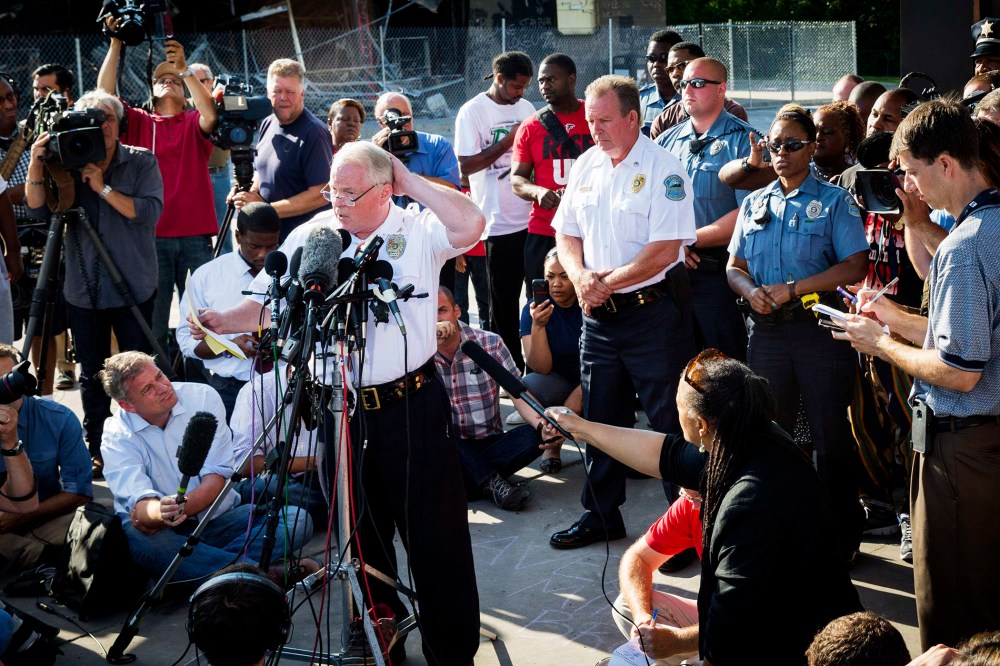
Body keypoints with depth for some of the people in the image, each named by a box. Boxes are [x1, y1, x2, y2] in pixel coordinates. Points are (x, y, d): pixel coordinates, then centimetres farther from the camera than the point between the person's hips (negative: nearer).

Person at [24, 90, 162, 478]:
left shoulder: (141, 162, -1)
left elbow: (149, 211, -14)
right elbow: (38, 210, -4)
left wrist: (103, 188, -18)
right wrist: (36, 165, -16)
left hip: (133, 289, -2)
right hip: (83, 290, 2)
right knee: (91, 374, 10)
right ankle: (95, 449, 22)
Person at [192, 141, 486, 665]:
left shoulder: (417, 230, -5)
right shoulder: (313, 234, 5)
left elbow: (471, 224, -25)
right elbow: (270, 303, 6)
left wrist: (411, 182, -16)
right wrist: (222, 321, -12)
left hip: (410, 408, -4)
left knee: (435, 537, -1)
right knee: (361, 534, 17)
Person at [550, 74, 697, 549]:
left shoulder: (662, 169, -12)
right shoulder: (585, 166, 9)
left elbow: (665, 248, -19)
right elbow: (566, 233, 13)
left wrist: (608, 283, -16)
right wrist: (580, 277, -6)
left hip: (653, 313, -7)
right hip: (599, 315, 7)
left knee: (671, 424, -1)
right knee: (600, 419, 15)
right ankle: (601, 515, 28)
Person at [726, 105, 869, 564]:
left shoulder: (834, 201, 0)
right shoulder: (755, 204, 15)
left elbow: (855, 266, -9)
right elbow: (734, 266, 15)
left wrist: (790, 289, -15)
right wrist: (751, 291, -8)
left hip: (820, 331, -4)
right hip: (766, 332, 5)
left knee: (831, 436, 0)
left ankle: (842, 537, 10)